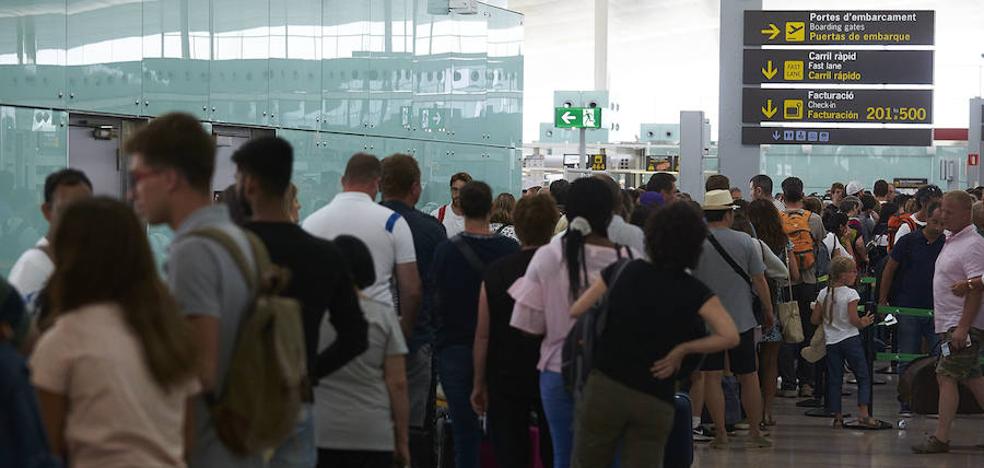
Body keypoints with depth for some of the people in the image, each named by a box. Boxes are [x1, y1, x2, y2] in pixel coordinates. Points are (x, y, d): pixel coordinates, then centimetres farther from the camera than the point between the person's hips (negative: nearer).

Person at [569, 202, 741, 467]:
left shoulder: (623, 272, 1)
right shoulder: (695, 293, -1)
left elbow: (575, 312, 5)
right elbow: (730, 336, -12)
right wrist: (682, 349, -4)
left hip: (605, 388, 0)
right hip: (656, 402, 0)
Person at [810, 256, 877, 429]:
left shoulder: (823, 294, 3)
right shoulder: (850, 294, -11)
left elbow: (814, 319, 4)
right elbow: (854, 320, -15)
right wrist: (864, 323, 4)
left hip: (831, 342, 4)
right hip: (850, 339, -4)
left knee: (835, 380, 8)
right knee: (863, 377, 4)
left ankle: (837, 417, 5)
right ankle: (864, 414, -5)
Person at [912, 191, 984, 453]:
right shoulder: (952, 241, 14)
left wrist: (963, 328, -25)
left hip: (963, 324, -10)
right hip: (950, 323, 10)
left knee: (947, 377, -11)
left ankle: (941, 438, -10)